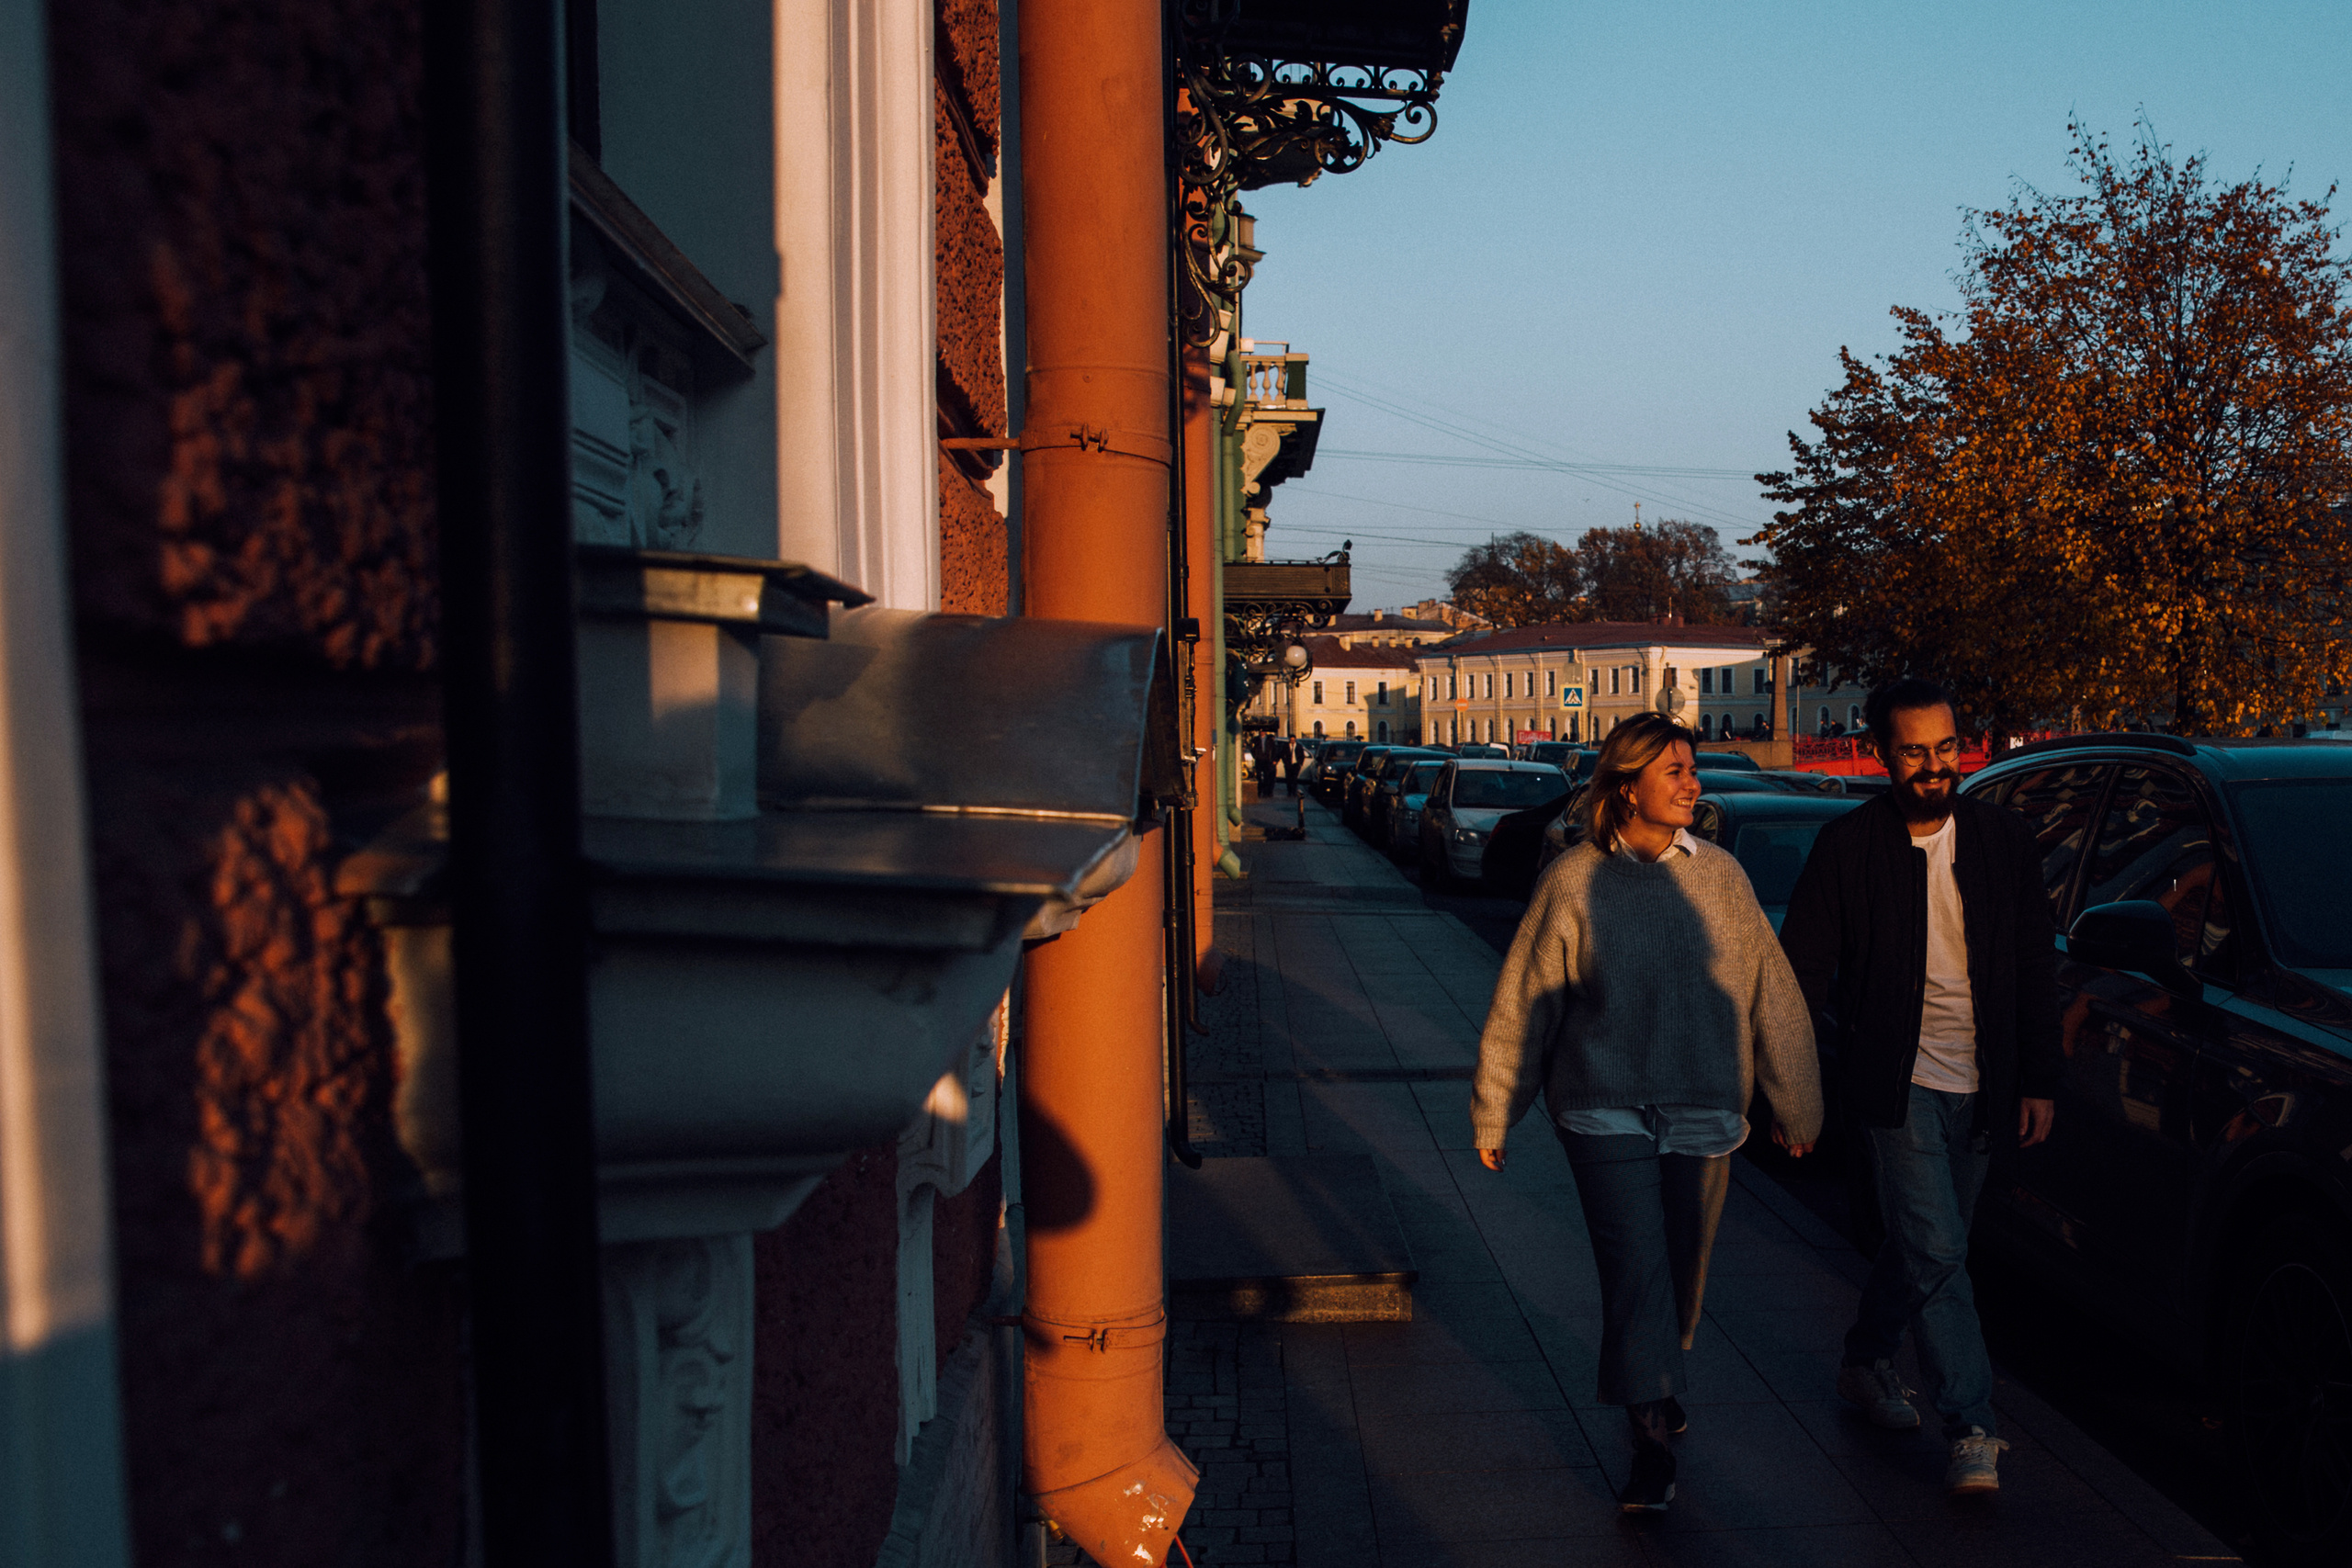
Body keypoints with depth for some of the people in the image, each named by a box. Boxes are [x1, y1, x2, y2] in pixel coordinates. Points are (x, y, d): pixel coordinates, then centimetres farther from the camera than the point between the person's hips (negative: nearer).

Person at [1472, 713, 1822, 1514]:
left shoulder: (1719, 875, 0)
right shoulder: (1575, 881, -7)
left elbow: (1771, 992, 8)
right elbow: (1521, 1005, -2)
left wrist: (1795, 1103, 13)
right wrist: (1492, 1114, 2)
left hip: (1702, 1109, 3)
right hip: (1605, 1109, -3)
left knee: (1680, 1266, 15)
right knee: (1635, 1268, -6)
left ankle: (1655, 1382, 42)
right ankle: (1651, 1444, 6)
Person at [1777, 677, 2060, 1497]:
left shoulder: (2004, 837, 2)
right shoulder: (1848, 846, -8)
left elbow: (2036, 967, 8)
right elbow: (1803, 970, -6)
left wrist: (2040, 1080, 5)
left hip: (1982, 1086, 4)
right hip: (1900, 1083, -4)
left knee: (1920, 1244, 16)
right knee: (1937, 1253, -8)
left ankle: (1867, 1361, 37)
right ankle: (1971, 1429, 1)